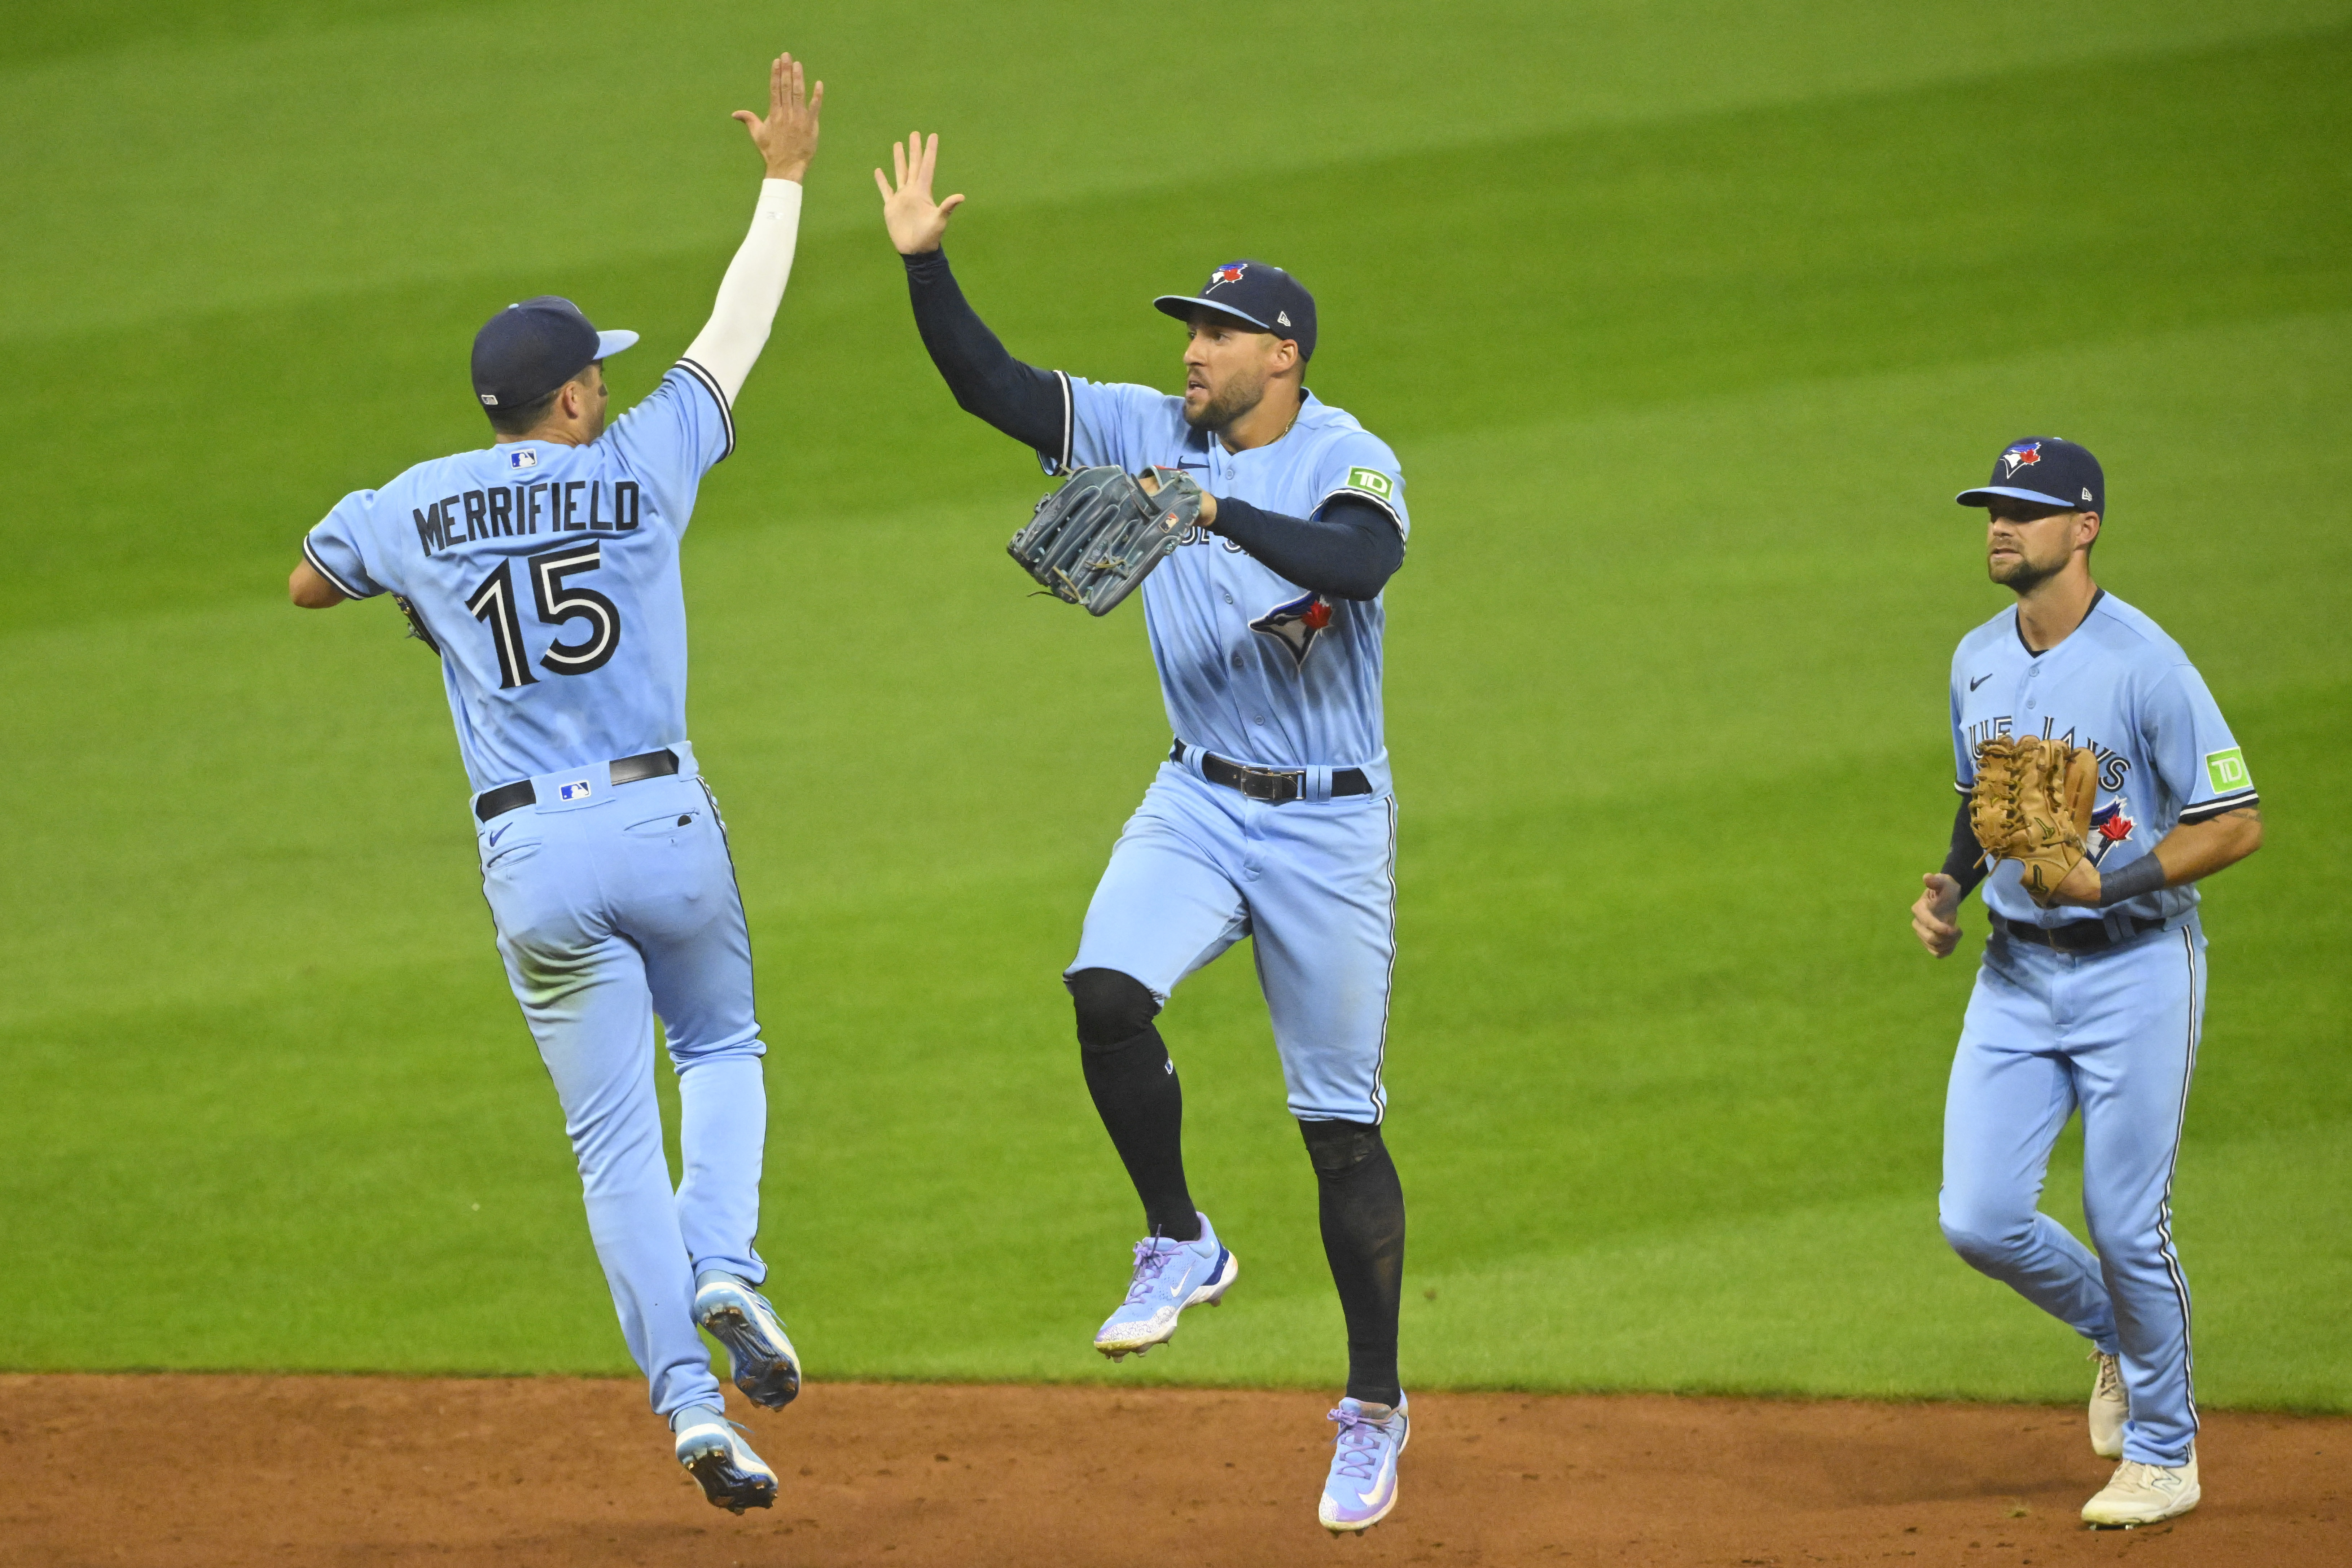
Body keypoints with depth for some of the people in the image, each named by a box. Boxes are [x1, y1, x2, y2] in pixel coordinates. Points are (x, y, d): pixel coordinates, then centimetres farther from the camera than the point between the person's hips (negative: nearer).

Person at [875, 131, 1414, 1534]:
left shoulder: (1349, 464, -14)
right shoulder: (1154, 433, 2)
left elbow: (1364, 560, -36)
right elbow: (998, 391, -1)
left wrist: (1220, 514, -45)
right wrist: (924, 263, -12)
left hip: (1331, 826, -4)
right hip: (1201, 801, 4)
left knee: (1344, 1126, 2)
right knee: (1107, 992, -25)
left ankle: (1377, 1410, 15)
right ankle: (1180, 1246, -2)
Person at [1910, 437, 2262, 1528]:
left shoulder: (2144, 665, -16)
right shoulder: (1978, 662, 6)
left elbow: (2237, 823, -15)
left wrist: (2114, 880, -24)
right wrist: (1950, 883, 3)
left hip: (2134, 968, -6)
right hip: (2016, 975, 6)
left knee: (2127, 1226, -1)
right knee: (1978, 1220, -3)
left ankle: (2164, 1454, 18)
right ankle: (2118, 1334, 27)